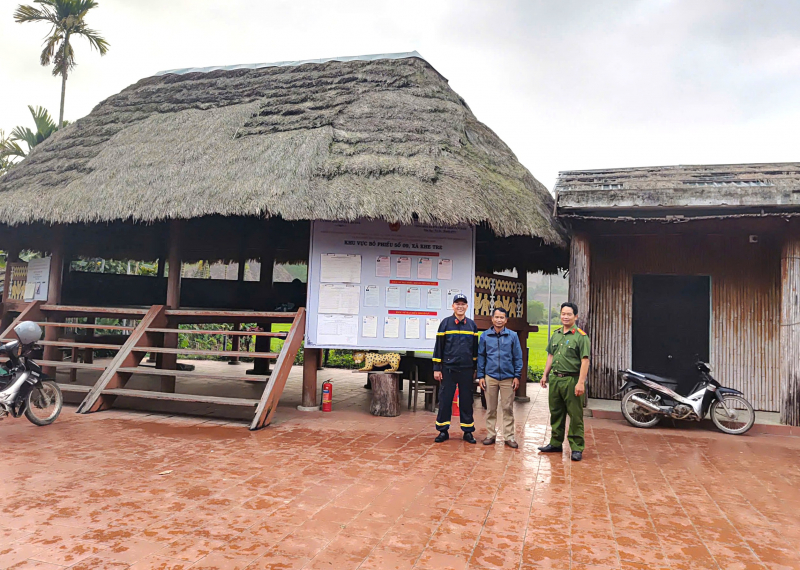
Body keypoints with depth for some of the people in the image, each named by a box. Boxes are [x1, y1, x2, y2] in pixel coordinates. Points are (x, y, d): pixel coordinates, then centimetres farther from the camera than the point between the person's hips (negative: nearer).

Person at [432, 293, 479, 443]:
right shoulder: (445, 323, 1)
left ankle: (468, 431, 16)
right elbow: (438, 347, 1)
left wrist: (475, 369, 10)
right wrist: (437, 368, -2)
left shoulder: (472, 325, 8)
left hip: (467, 369, 2)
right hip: (448, 369, -2)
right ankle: (443, 431, 12)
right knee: (445, 400, 1)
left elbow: (475, 348, 13)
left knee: (467, 401, 7)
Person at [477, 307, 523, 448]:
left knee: (508, 408, 4)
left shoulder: (513, 336, 1)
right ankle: (491, 434, 19)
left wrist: (517, 376, -2)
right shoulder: (485, 336, 4)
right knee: (491, 408, 9)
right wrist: (481, 376, 2)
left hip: (508, 377, -1)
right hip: (490, 377, 1)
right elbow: (481, 356, 7)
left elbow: (518, 357, 3)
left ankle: (509, 436, 14)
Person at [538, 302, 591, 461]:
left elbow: (585, 361, -13)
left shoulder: (581, 336, -8)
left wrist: (581, 382, -19)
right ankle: (556, 443, 26)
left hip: (572, 380, -6)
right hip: (556, 379, 7)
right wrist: (545, 375, 14)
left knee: (575, 416, -1)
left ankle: (577, 448, 8)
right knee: (556, 413, 14)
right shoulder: (555, 335, 13)